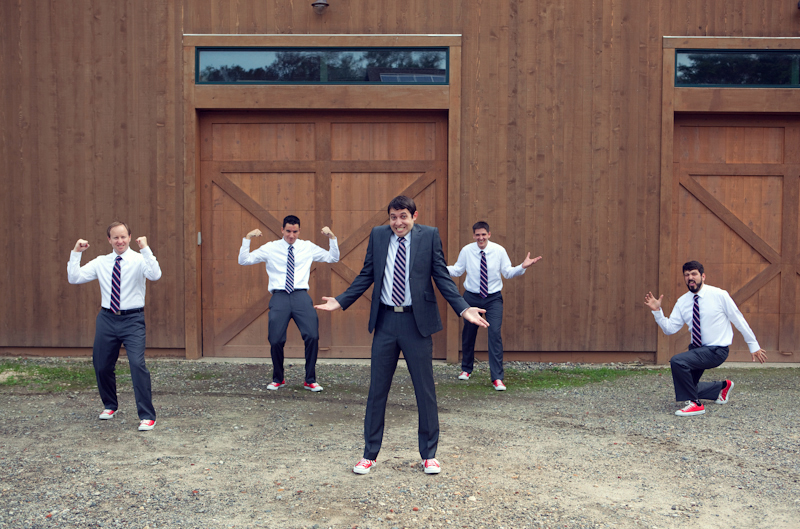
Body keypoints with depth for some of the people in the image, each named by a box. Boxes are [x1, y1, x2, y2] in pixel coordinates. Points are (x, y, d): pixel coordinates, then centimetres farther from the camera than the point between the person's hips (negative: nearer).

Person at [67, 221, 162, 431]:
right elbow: (74, 278, 4)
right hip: (107, 318, 5)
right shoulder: (100, 262, 7)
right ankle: (110, 406, 40)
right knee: (102, 366, 13)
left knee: (137, 363, -16)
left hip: (132, 319, -4)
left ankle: (147, 416, -9)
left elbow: (155, 275, -25)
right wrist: (76, 253, -2)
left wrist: (146, 249, -30)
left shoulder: (139, 260, -6)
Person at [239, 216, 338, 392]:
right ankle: (278, 379, 20)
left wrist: (331, 237, 6)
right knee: (276, 340, -6)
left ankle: (310, 380, 3)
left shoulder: (308, 247, 14)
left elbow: (333, 258, 18)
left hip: (301, 296, 1)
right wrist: (247, 238, -3)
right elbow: (244, 260, 6)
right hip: (279, 296, 0)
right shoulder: (270, 248, 10)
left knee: (312, 336, -14)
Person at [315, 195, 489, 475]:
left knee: (425, 389, 6)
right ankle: (370, 454, 22)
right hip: (385, 320, 2)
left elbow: (441, 276, -1)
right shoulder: (377, 235, 6)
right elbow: (366, 275, 11)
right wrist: (340, 301, 4)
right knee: (377, 389, 9)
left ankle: (428, 455, 21)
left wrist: (464, 308, -12)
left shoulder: (429, 235, -1)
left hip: (417, 321, -2)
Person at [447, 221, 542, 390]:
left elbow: (508, 273, -2)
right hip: (471, 297, 1)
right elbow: (457, 270, 2)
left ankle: (497, 377, -8)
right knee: (468, 334, 12)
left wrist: (522, 267, -18)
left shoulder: (499, 250, -6)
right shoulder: (466, 250, -4)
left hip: (493, 299, -1)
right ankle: (466, 369, 35)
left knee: (495, 334, -12)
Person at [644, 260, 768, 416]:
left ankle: (695, 404, -13)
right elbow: (669, 328, -3)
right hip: (697, 349, 7)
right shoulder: (682, 302, 1)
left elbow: (739, 320, -4)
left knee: (677, 361, -28)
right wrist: (657, 311, -18)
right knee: (686, 386, 11)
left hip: (716, 351, -7)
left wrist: (754, 346, 0)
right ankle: (723, 387, 34)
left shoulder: (719, 295, -11)